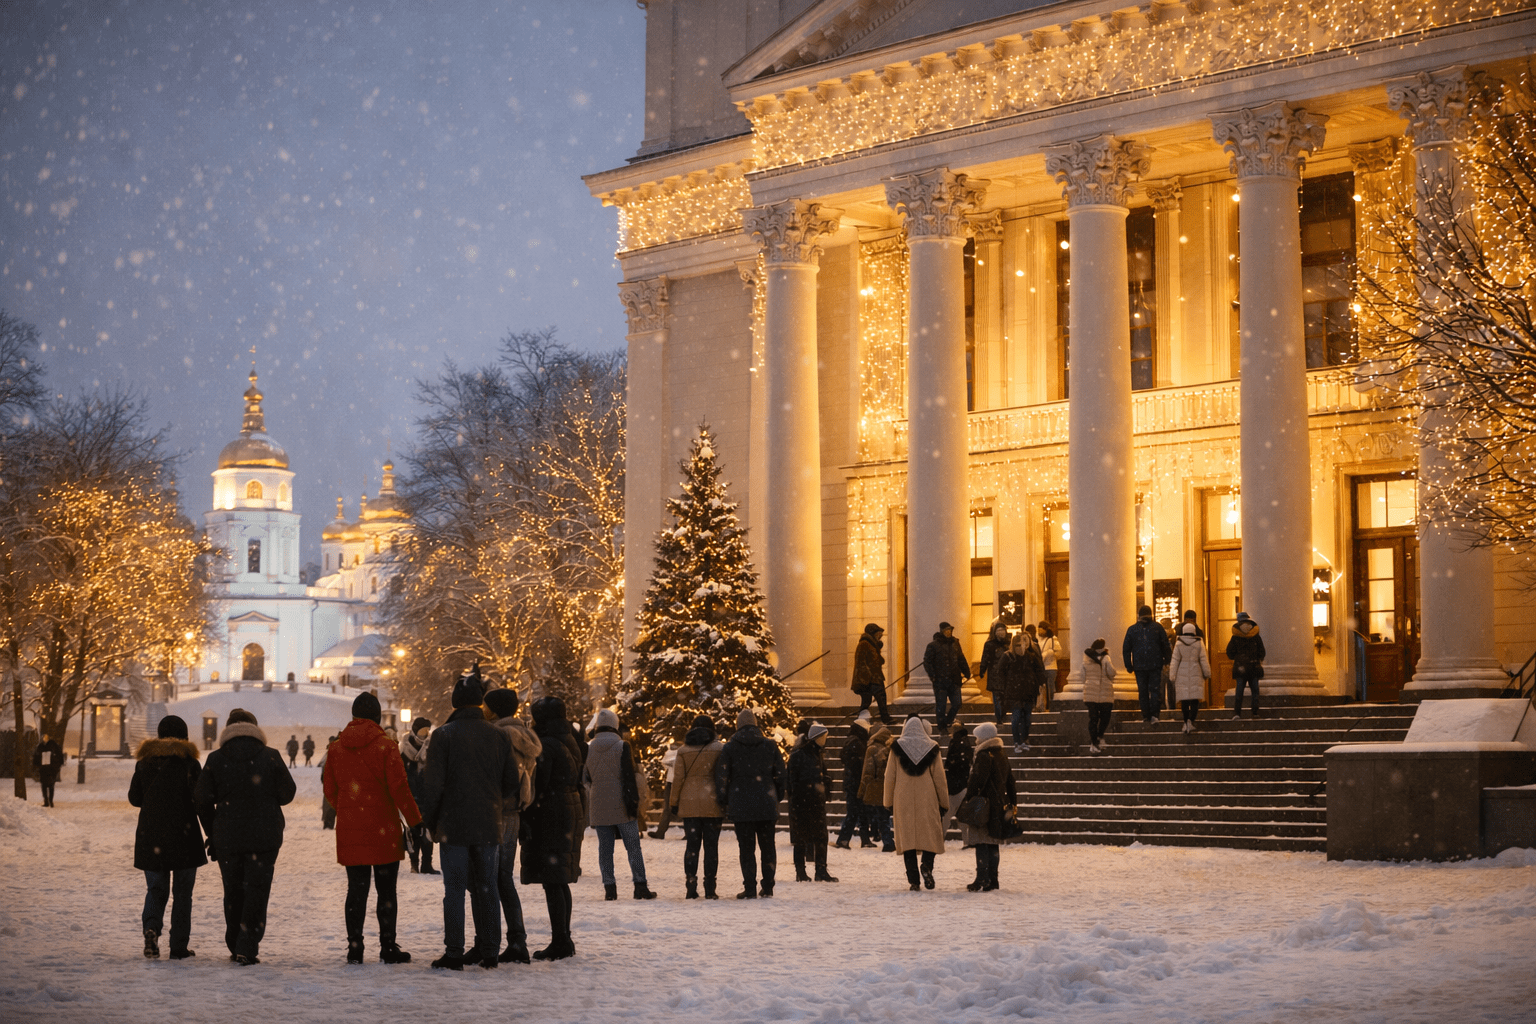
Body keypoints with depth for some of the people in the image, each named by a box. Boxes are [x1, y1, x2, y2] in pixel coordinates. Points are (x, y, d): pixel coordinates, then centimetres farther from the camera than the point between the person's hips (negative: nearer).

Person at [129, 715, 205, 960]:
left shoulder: (144, 762, 3)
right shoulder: (190, 763, -7)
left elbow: (134, 798, 11)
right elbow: (200, 801, -10)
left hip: (150, 837, 2)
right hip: (183, 838, -2)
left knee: (156, 889, 10)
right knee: (182, 893, 8)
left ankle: (151, 927, -19)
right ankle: (179, 947, 7)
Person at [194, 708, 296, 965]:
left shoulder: (215, 760, -1)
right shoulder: (270, 757, -4)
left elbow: (202, 799, -1)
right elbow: (287, 794, 0)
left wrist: (212, 833, 11)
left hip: (227, 838, 1)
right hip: (264, 838, -1)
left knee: (233, 892, 14)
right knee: (257, 891, 2)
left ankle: (236, 947, 20)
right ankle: (247, 949, -6)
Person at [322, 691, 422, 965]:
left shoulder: (336, 748, 5)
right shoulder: (384, 746, -9)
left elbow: (330, 788, 11)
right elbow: (399, 788, -12)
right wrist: (415, 820, -5)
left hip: (349, 830, 4)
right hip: (382, 830, -4)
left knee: (356, 889, 9)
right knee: (386, 890, 4)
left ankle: (354, 947, 7)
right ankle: (388, 947, 4)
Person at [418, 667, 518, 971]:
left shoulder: (444, 735, -7)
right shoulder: (498, 736, 5)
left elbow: (433, 783, -10)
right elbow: (512, 782, 8)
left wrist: (429, 820, 0)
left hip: (454, 825, -4)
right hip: (489, 825, 4)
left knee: (454, 889, -1)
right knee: (486, 888, 11)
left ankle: (453, 954, -3)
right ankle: (488, 951, 13)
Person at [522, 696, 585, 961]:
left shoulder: (545, 746, -14)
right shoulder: (570, 743, 14)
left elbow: (536, 787, -18)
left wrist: (525, 820, -14)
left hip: (550, 817, -9)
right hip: (572, 811, 9)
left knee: (551, 882, -7)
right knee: (560, 882, 15)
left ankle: (559, 942, -8)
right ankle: (564, 941, 18)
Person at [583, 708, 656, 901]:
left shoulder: (588, 748, 4)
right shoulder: (622, 746, -7)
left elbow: (585, 777, 13)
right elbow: (629, 776, -11)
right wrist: (633, 801, -9)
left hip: (599, 806, 3)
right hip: (620, 805, -3)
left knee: (605, 847, 6)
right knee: (633, 846, 2)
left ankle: (609, 887, 2)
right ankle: (640, 886, -2)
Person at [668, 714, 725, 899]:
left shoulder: (683, 750, 4)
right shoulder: (719, 748, 0)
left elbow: (678, 778, 3)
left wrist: (673, 803, 9)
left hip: (689, 804, 1)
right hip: (711, 803, -1)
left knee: (692, 845, 5)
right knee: (711, 845, 2)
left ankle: (691, 887, -1)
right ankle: (710, 888, 0)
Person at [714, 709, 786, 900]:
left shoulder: (730, 747, -2)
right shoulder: (770, 746, 5)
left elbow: (721, 776, -3)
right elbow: (780, 775, 6)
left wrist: (724, 802, 5)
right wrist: (777, 798, 15)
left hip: (741, 805, -2)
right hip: (767, 804, 2)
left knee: (746, 848, 1)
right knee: (767, 846, 12)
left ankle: (750, 889, -2)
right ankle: (767, 888, 12)